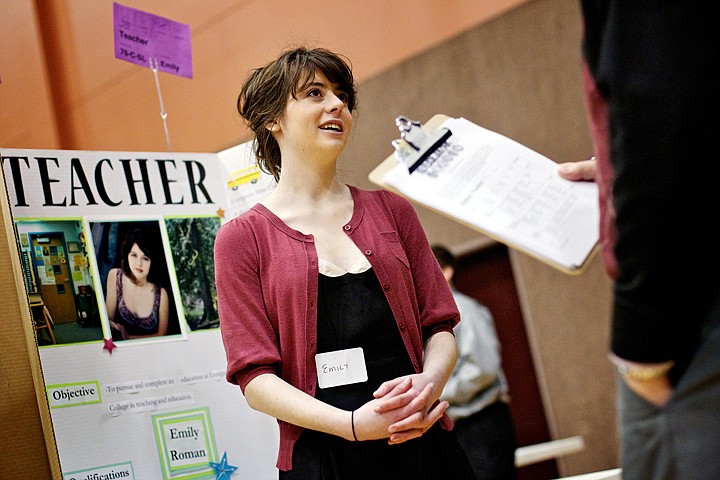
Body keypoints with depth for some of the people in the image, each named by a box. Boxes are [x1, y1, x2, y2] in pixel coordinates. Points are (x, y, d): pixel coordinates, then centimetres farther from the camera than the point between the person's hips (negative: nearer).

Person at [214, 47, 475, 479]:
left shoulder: (390, 208, 10)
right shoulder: (242, 238, 0)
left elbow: (439, 327, 8)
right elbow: (254, 378, -6)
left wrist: (428, 382, -13)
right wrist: (354, 424, -19)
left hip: (424, 444, 3)